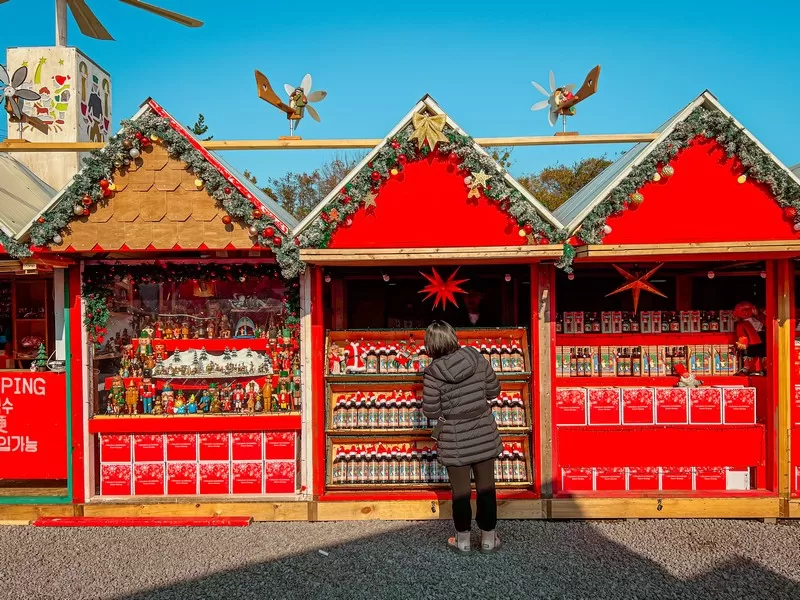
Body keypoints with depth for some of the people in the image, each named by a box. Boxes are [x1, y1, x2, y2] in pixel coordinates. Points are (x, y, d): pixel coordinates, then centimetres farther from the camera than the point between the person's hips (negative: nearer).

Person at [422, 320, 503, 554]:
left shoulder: (433, 373, -17)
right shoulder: (476, 358, -8)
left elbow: (431, 412, -11)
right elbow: (494, 390, 1)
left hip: (455, 440, -3)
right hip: (484, 434, 3)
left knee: (460, 491, 12)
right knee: (486, 487, 15)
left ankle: (463, 540, 28)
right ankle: (488, 539, 28)